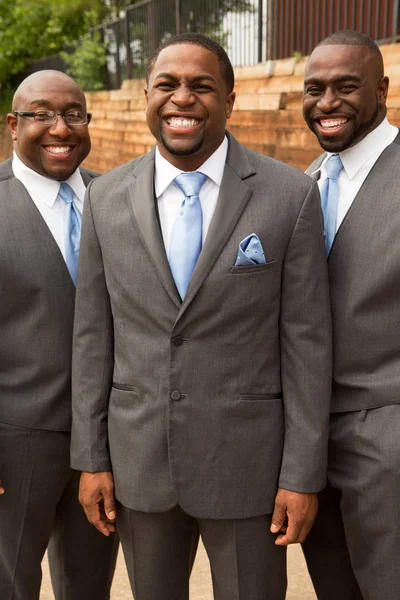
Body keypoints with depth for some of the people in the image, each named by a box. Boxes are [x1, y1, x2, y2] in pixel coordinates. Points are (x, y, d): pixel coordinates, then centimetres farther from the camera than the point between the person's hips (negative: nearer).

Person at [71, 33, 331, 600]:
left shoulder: (292, 195, -8)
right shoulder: (105, 197, 0)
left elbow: (307, 341, -7)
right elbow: (92, 334, 3)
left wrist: (303, 475, -7)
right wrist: (90, 458, 2)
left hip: (247, 462, -2)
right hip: (137, 461, 3)